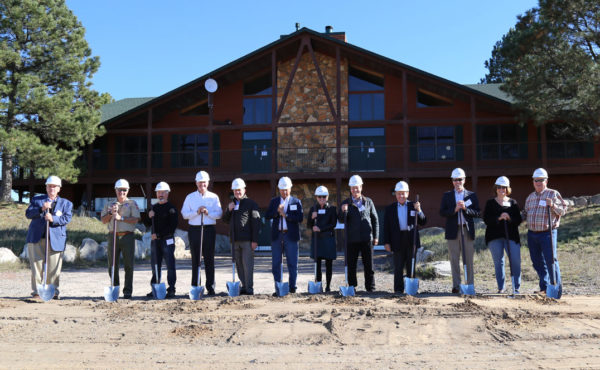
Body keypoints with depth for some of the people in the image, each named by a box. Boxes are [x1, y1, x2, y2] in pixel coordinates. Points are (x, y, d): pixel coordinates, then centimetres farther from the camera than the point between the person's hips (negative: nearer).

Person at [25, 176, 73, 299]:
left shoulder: (66, 203, 14)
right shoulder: (37, 199, 17)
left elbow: (67, 218, -2)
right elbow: (28, 214, 3)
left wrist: (53, 218, -20)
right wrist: (41, 209, -14)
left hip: (55, 239, -1)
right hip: (36, 238, 1)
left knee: (54, 267, -2)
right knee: (36, 266, 0)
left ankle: (53, 291, 7)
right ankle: (36, 291, 6)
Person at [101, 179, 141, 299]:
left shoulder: (132, 204, 9)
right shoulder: (109, 205, 18)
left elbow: (135, 219, -4)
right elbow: (103, 220, 11)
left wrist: (121, 218, -13)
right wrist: (111, 213, -5)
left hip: (127, 236, -3)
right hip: (113, 236, 3)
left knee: (128, 265, -4)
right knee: (112, 264, 3)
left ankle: (127, 291, 1)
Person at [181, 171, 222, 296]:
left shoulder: (214, 197, 10)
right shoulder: (190, 197, 11)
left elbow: (219, 214, 3)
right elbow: (184, 214, 4)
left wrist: (208, 213, -13)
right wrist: (197, 212, -11)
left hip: (209, 229, 0)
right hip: (194, 229, 1)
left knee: (209, 259, 0)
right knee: (195, 259, 1)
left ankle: (210, 287, 3)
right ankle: (195, 286, 6)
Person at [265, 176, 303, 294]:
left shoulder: (296, 202, 5)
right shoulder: (274, 201, 12)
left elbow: (300, 218, -6)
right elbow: (267, 216, 2)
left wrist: (286, 215, -13)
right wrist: (277, 211, -14)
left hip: (291, 236, -2)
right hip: (276, 235, 2)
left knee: (292, 263, 0)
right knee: (276, 263, 3)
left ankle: (292, 287, 8)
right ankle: (277, 288, 9)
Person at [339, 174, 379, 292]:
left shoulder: (368, 202, 9)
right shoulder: (346, 203, 6)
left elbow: (375, 220, 12)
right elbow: (341, 220, -2)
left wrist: (375, 236, 6)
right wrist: (343, 212, -23)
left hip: (366, 239, 0)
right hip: (352, 240, 0)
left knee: (369, 265, 3)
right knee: (351, 266, 3)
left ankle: (370, 288, 10)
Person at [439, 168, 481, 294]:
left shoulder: (472, 195, 9)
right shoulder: (447, 196, 10)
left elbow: (477, 213, 2)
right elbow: (442, 212, 1)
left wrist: (465, 208, -14)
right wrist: (455, 209, -14)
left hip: (467, 230, 0)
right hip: (453, 231, 0)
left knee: (469, 260, 1)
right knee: (454, 260, 2)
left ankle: (470, 285, 9)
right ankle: (456, 286, 8)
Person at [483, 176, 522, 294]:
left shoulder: (513, 203, 11)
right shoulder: (490, 203, 8)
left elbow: (519, 220, 5)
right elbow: (486, 219, -4)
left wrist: (509, 218, -15)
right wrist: (499, 218, -19)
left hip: (511, 236, 0)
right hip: (495, 236, 0)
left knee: (515, 261, -8)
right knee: (498, 262, 5)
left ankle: (516, 288, 4)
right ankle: (501, 287, 15)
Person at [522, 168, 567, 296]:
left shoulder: (553, 194, 0)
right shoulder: (530, 197, 16)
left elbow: (563, 210, -5)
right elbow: (526, 213, 28)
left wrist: (553, 205, -21)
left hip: (547, 233, -6)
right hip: (532, 234, 6)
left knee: (551, 261, -10)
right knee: (537, 262, 9)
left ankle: (556, 289, -1)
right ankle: (544, 288, 21)